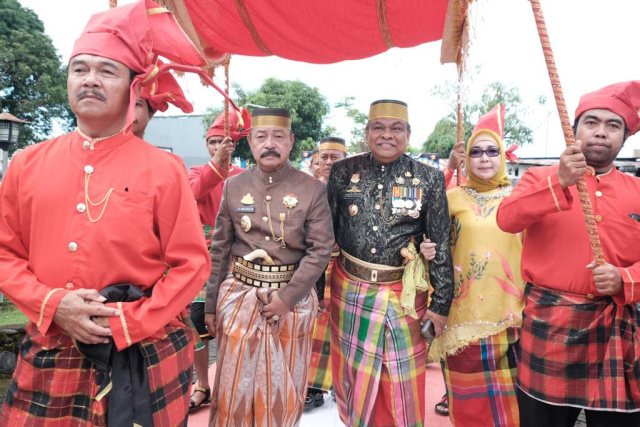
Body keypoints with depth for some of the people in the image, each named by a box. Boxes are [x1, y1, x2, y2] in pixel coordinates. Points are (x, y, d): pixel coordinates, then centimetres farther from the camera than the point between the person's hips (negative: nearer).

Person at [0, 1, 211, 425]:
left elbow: (191, 264, -7)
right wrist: (52, 305, -9)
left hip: (143, 359, -2)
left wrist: (125, 323, -13)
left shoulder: (164, 169, -6)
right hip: (49, 357, 3)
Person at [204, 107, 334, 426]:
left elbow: (321, 250, -8)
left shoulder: (313, 189, -3)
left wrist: (287, 297, -14)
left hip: (293, 297, -1)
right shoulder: (233, 187, 3)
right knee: (235, 387, 10)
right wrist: (210, 305, 7)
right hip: (239, 296, 1)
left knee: (285, 391, 13)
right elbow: (219, 251, 6)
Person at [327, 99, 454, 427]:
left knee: (401, 385, 12)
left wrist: (441, 303, -2)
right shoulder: (344, 172, -2)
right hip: (349, 290, 2)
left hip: (403, 295, -1)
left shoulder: (429, 179, -4)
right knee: (353, 375, 18)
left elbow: (441, 246, -1)